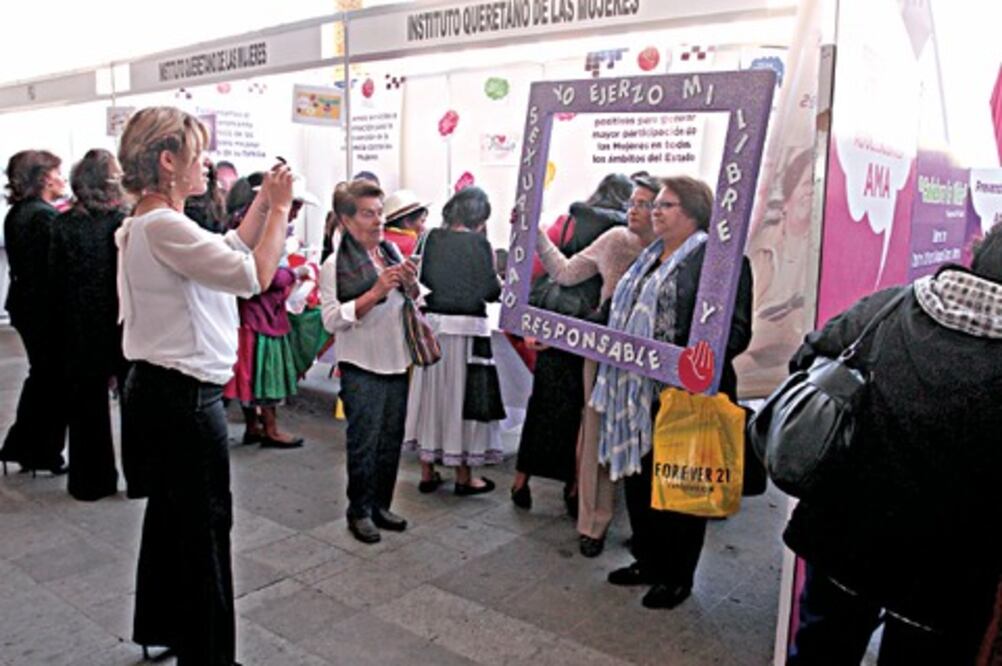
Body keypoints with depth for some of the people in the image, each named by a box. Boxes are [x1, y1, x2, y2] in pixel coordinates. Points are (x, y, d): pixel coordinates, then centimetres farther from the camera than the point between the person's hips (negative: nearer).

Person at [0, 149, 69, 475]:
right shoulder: (46, 215, -19)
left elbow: (27, 261, 12)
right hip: (47, 308, -9)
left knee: (40, 376, 20)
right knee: (56, 382, 4)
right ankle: (47, 455, 13)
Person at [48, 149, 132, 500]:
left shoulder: (63, 224, -5)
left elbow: (56, 282, -1)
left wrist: (62, 331, 7)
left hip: (81, 330, 2)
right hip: (125, 326, -1)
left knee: (87, 405, 12)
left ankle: (91, 480, 21)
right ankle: (138, 474, 19)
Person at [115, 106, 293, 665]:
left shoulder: (149, 224, 11)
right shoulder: (164, 226, -21)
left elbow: (230, 250, 21)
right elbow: (255, 275, -22)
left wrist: (263, 202, 12)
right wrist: (280, 208, -12)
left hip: (162, 389, 11)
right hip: (184, 396, -11)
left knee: (170, 513, 22)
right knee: (205, 524, 2)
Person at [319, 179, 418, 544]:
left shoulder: (392, 251, 6)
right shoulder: (335, 264, -9)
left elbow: (411, 304, 17)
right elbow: (332, 319, -17)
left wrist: (411, 284, -6)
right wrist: (376, 291, -22)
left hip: (396, 361, 6)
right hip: (362, 366, -5)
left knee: (391, 439, 13)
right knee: (364, 443, 4)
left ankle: (381, 505, 28)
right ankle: (359, 511, 21)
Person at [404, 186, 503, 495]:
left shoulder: (433, 238, 4)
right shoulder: (478, 242, -9)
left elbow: (423, 278, 10)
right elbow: (491, 291, -10)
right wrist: (496, 273, 9)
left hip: (432, 323, 5)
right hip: (466, 327, -5)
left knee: (431, 393, 13)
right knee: (463, 396, 4)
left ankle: (427, 472, 22)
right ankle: (463, 476, 14)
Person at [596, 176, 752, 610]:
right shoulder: (650, 257, 17)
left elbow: (736, 328, -19)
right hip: (639, 392, 9)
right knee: (639, 477, 16)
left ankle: (677, 577, 24)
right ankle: (649, 561, 35)